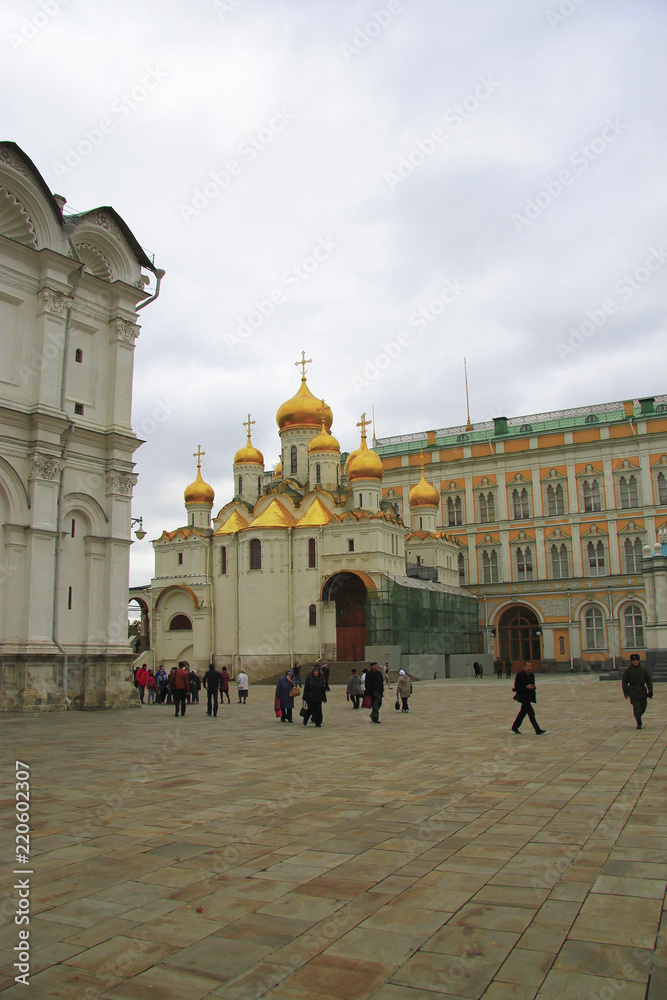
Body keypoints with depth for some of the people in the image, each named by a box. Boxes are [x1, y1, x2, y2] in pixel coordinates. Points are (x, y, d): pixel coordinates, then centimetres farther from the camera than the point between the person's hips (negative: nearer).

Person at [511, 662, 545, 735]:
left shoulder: (532, 675, 8)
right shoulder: (520, 675, -16)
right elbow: (516, 687, -18)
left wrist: (533, 686, -2)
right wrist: (526, 687, -26)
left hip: (529, 697, 8)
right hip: (523, 697, -8)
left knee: (523, 712, 15)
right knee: (531, 713, -10)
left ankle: (515, 727, 29)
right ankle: (537, 730, -8)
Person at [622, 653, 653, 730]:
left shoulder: (643, 669, 5)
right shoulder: (628, 670, -2)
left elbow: (649, 679, 9)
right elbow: (624, 681, 2)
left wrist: (650, 691, 0)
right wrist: (625, 692, -1)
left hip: (642, 690, 3)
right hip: (633, 691, -3)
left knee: (643, 707, 7)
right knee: (636, 707, -10)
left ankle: (638, 717, 36)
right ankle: (638, 723, -2)